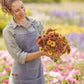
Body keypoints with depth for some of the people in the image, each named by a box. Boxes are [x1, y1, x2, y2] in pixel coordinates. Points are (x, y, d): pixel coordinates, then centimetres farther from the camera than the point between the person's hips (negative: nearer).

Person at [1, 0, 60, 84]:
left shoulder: (36, 22, 0)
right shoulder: (8, 31, -12)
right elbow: (19, 57, -16)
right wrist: (42, 53, -26)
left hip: (38, 74, 4)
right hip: (21, 77, -4)